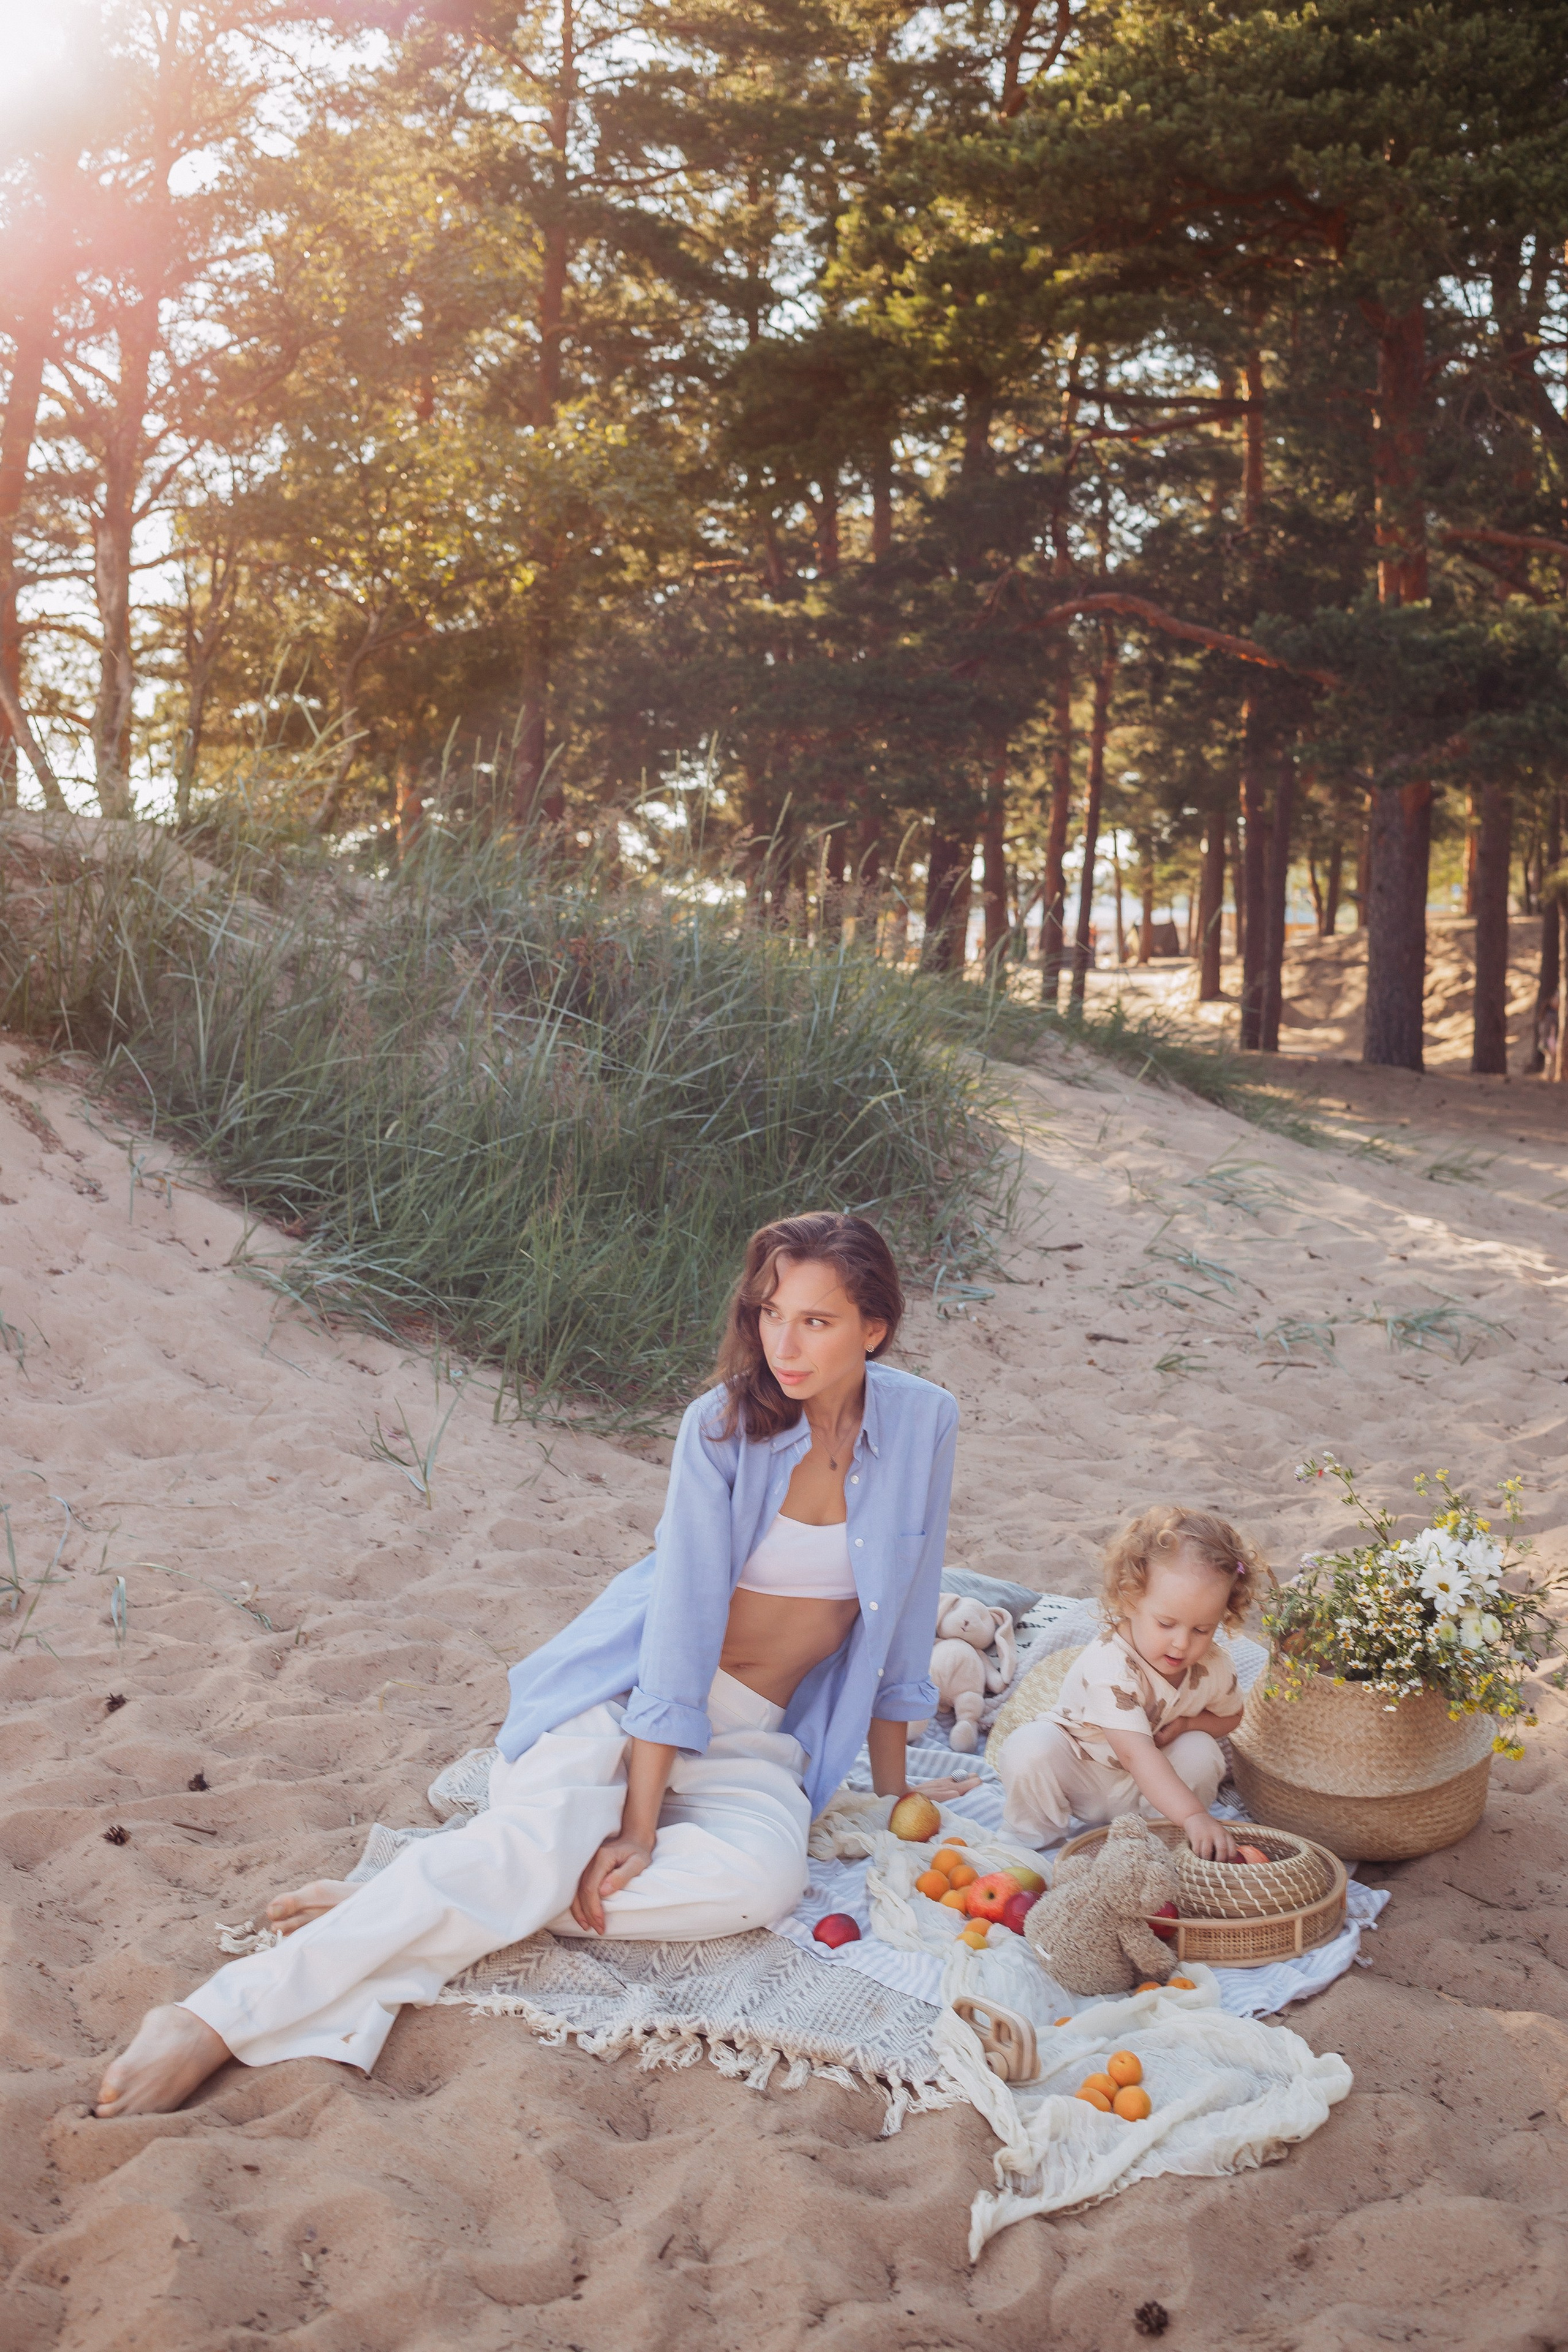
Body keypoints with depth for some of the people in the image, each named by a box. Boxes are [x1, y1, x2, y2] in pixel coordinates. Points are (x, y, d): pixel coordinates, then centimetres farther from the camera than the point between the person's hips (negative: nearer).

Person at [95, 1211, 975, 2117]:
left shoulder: (923, 1421, -6)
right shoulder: (726, 1423, -14)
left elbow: (905, 1613, 6)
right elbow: (681, 1624, -17)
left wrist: (894, 1791, 12)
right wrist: (638, 1825, -21)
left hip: (756, 1737, 3)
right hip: (631, 1686, -3)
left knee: (766, 1874, -31)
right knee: (544, 1839, -32)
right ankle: (215, 2019, -34)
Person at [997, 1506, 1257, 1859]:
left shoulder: (1214, 1667, -14)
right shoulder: (1109, 1669, -36)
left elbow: (1230, 1717, 9)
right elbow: (1136, 1754, -46)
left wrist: (1187, 1723, -15)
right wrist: (1193, 1815, -57)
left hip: (1145, 1791, 5)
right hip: (1079, 1773, -5)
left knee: (1202, 1750, -22)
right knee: (1028, 1750, -34)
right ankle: (1039, 1831, -7)